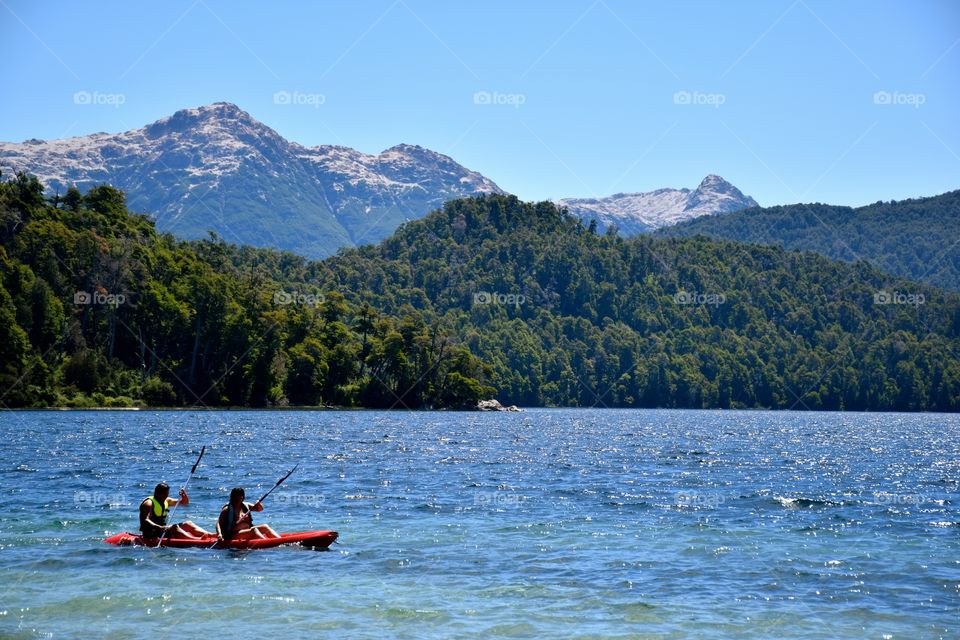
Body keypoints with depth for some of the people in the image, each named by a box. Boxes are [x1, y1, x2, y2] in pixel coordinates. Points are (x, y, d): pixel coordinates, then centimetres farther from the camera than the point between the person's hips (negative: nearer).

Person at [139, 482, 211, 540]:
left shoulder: (166, 501, 13)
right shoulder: (149, 503, -13)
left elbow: (185, 502, 18)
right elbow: (145, 520, -26)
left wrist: (184, 496, -6)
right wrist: (159, 527, -41)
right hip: (150, 533, -9)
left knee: (188, 524, -4)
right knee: (174, 528, -30)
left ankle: (211, 535, -23)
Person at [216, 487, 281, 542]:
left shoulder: (245, 506, 15)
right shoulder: (227, 509, -3)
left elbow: (260, 509, 19)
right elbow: (218, 523, -10)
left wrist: (258, 505, -5)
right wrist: (219, 534, -27)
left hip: (248, 532, 7)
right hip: (233, 536, -7)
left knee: (265, 527, -12)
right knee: (253, 530, -29)